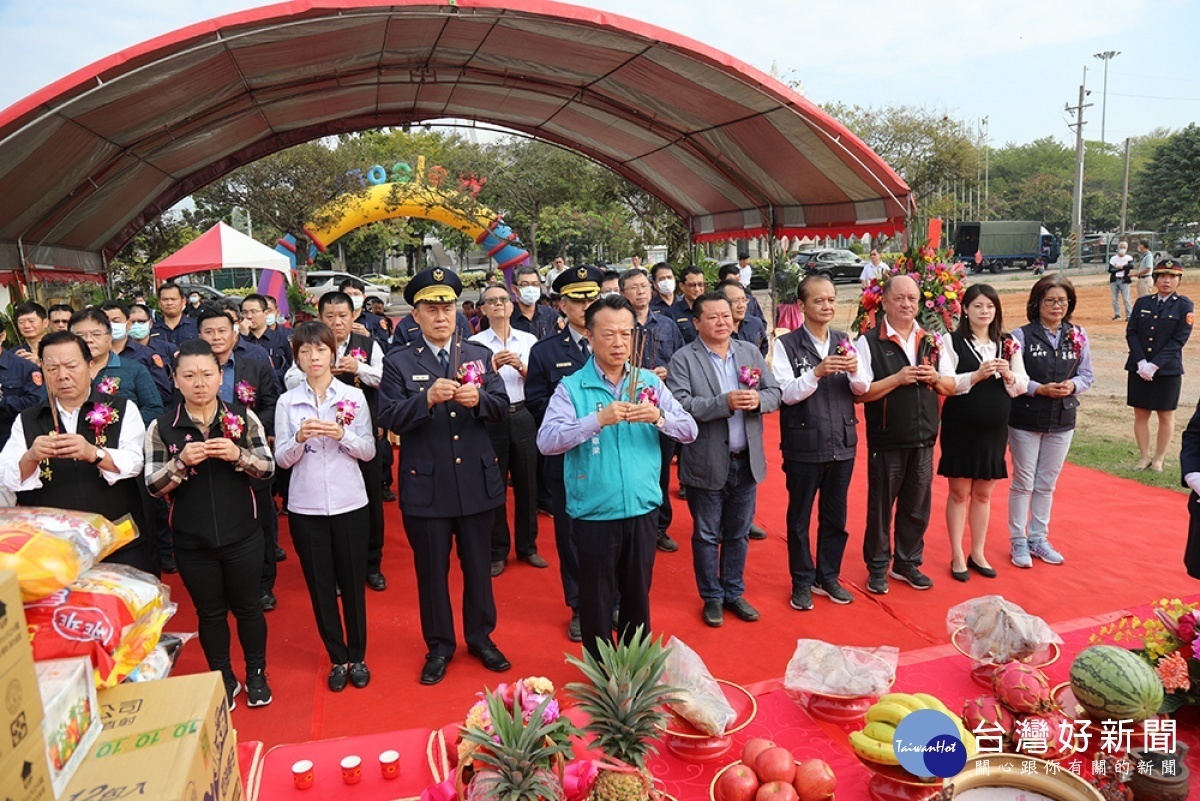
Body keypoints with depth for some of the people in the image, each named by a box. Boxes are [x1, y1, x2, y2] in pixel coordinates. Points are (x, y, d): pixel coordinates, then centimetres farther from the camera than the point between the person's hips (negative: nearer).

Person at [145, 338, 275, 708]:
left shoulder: (243, 416, -5)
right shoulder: (161, 427, -4)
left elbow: (268, 468, -5)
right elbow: (153, 486, -6)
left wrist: (239, 455, -23)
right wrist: (181, 462, -23)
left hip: (241, 534, 0)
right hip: (191, 539, 1)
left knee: (246, 605, 14)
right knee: (210, 612, 16)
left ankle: (256, 674, 33)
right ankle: (223, 679, 34)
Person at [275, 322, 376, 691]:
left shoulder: (354, 396, -1)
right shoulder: (286, 402, 1)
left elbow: (369, 451, -2)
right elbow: (282, 459, 0)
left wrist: (342, 434, -19)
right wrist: (299, 438, -19)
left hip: (349, 503, -1)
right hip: (305, 506, 1)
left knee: (353, 582, 9)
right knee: (320, 585, 10)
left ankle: (357, 657, 26)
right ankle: (337, 658, 26)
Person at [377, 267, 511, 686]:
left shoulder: (480, 356, 5)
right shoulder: (398, 362, -2)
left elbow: (502, 407, -1)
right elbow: (388, 418, -11)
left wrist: (478, 399, -23)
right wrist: (428, 398, -27)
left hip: (477, 481, 2)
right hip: (426, 485, -2)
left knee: (479, 565, 15)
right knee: (432, 570, 11)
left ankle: (480, 637, 35)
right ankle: (439, 645, 30)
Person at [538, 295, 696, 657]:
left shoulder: (649, 382, 4)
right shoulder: (571, 387, -6)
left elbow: (689, 430, -1)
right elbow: (546, 441, -18)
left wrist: (659, 418, -21)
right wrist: (598, 420, -29)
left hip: (643, 510, 3)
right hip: (594, 514, -3)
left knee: (638, 597, 18)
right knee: (596, 602, 11)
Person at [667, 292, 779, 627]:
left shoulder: (750, 352, 7)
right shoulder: (683, 359, -8)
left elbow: (775, 392, 6)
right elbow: (680, 405, -19)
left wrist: (758, 400, -16)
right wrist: (725, 403, -27)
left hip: (746, 461, 4)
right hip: (706, 464, -4)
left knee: (738, 533, 16)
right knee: (707, 535, 9)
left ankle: (734, 593, 33)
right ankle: (712, 597, 26)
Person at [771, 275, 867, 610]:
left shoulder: (845, 341, 5)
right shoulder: (787, 344, -8)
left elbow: (862, 389, 2)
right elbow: (786, 393, -14)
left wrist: (855, 371, -19)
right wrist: (817, 372, -28)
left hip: (842, 443, 4)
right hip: (804, 446, -4)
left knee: (836, 517, 16)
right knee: (799, 518, 10)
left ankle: (829, 577, 33)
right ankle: (802, 582, 25)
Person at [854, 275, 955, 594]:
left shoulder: (932, 340, 8)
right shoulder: (869, 342, -8)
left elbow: (951, 387, 13)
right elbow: (860, 392, -14)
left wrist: (935, 378, -8)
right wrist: (898, 379, -20)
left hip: (923, 439, 5)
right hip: (886, 440, -4)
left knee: (917, 506, 14)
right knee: (881, 506, 8)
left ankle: (907, 563, 31)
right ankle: (878, 567, 24)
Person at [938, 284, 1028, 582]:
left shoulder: (1008, 344, 6)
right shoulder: (952, 341, -6)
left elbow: (1022, 386, 5)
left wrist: (1009, 375, -16)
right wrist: (976, 375, -26)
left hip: (994, 429, 4)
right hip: (960, 427, -4)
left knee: (983, 493, 13)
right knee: (959, 492, 5)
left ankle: (977, 553, 26)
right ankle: (957, 556, 16)